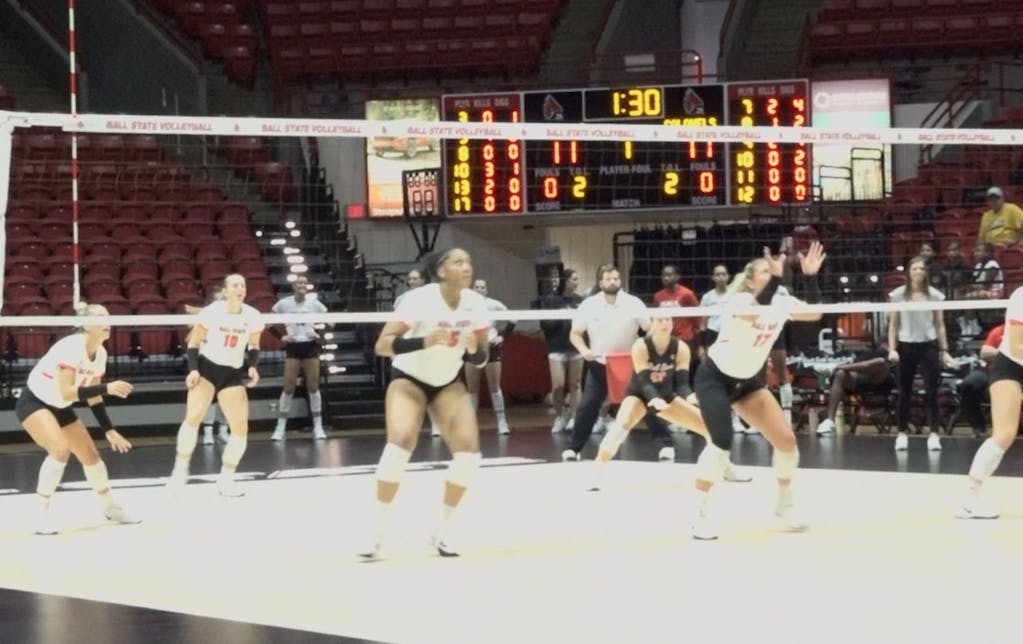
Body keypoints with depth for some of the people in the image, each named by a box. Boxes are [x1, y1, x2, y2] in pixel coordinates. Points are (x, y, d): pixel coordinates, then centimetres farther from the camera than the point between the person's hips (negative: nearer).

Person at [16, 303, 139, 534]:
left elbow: (92, 396, 6)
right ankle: (43, 513, -19)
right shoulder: (71, 347, -29)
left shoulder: (100, 353, -4)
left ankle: (110, 507, 32)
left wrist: (109, 430, 4)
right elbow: (66, 393, -36)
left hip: (60, 408, 8)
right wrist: (106, 388, -38)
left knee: (91, 455, 9)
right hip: (33, 402, -8)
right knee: (60, 448, -30)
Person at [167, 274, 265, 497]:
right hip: (207, 368, -3)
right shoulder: (211, 312, -13)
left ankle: (226, 480, 9)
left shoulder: (252, 317, -4)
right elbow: (193, 343, -4)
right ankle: (180, 471, -11)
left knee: (241, 428, -4)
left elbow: (253, 346, 12)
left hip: (232, 374, 4)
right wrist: (193, 369, -18)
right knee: (193, 417, -23)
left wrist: (252, 367, -6)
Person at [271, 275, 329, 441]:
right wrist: (282, 336, -4)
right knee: (288, 388, -5)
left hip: (310, 346, 1)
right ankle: (280, 428, 0)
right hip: (293, 347, -1)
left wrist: (319, 333, -7)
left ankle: (318, 427, 7)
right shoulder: (284, 304, -3)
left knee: (313, 386, 0)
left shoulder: (314, 303, -1)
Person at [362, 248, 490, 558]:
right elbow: (382, 345, -30)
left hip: (448, 383, 4)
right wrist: (424, 341, -43)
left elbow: (480, 360, -1)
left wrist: (474, 350, -25)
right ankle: (378, 530, -15)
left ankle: (443, 529, 4)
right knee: (400, 444, -27)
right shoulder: (420, 299, -25)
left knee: (469, 451, -14)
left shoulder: (475, 303, -11)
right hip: (408, 379, -4)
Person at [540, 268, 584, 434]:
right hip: (557, 348, -2)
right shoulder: (550, 300, -4)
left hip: (576, 347, 2)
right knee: (558, 385, -5)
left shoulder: (579, 300, 4)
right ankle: (559, 417, 14)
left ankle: (573, 418, 12)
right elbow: (544, 324, -6)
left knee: (575, 384, 4)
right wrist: (560, 318, -18)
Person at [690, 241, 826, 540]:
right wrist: (776, 278, -54)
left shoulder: (780, 302, -5)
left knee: (786, 440, -2)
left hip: (749, 380, 7)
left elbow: (815, 314, -15)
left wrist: (810, 276, -25)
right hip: (715, 377, -7)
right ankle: (700, 515, -12)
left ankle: (784, 504, 20)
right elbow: (752, 314, -47)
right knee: (721, 442, -24)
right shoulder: (739, 300, -24)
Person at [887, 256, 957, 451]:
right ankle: (902, 434, 13)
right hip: (906, 347, 0)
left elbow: (940, 325, 8)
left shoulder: (935, 295, 3)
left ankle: (934, 434, -9)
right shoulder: (898, 295, 1)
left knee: (931, 391, -7)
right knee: (905, 393, 4)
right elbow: (893, 325, 4)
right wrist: (892, 349, -6)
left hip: (929, 346, 0)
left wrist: (944, 351, 2)